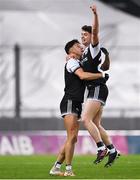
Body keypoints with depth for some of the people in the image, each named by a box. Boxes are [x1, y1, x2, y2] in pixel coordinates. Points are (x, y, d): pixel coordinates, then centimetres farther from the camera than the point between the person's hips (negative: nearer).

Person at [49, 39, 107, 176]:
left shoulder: (77, 63, 24)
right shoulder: (72, 62, -5)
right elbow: (83, 75, -24)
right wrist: (101, 75, -15)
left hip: (76, 105, 10)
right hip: (69, 103, -10)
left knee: (72, 139, 6)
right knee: (72, 137, -15)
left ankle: (56, 168, 8)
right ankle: (68, 170, -16)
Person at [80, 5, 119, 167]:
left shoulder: (94, 47, -4)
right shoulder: (85, 52, 21)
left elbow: (95, 31, -23)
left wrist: (95, 15, -37)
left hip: (98, 89, -10)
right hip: (93, 90, 10)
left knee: (86, 119, -20)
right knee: (96, 124, 8)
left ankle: (101, 149, -21)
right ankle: (112, 151, 13)